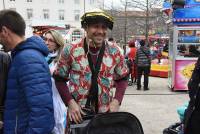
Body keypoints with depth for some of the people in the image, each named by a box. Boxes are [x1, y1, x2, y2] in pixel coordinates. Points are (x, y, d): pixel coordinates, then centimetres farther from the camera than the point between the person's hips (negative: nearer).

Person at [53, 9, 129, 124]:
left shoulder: (115, 51, -4)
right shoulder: (71, 51, -9)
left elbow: (122, 78, 7)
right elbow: (60, 79, -1)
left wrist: (117, 101, -7)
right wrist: (70, 102, -13)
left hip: (105, 112, 2)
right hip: (77, 113, -1)